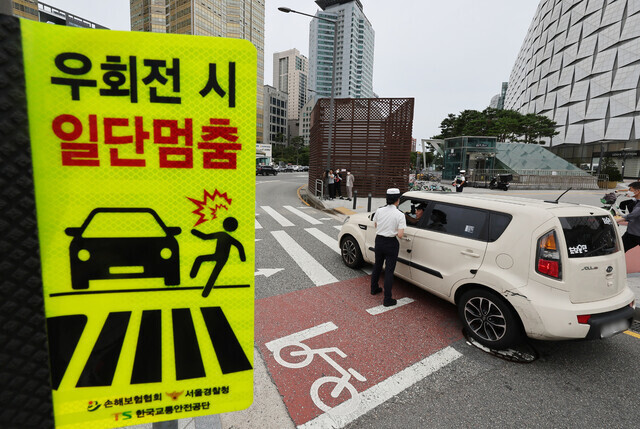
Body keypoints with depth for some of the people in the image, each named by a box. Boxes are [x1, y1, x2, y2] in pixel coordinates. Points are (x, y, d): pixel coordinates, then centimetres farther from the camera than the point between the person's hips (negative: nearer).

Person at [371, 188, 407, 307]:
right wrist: (394, 229, 0)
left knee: (377, 265, 23)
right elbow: (400, 235, -20)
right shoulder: (399, 215, -18)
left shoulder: (379, 211, -6)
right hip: (391, 244, -4)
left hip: (379, 241, 5)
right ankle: (387, 299, 10)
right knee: (389, 270, 4)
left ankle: (374, 288, 42)